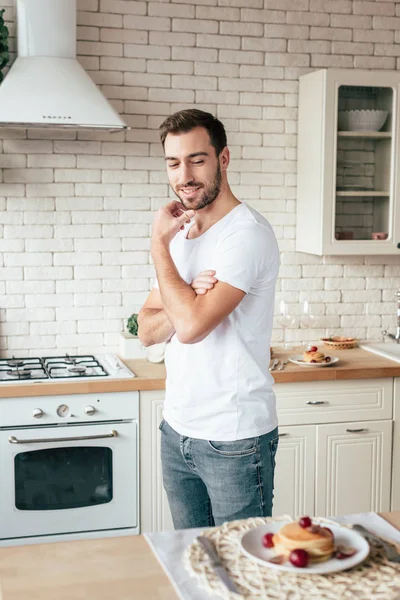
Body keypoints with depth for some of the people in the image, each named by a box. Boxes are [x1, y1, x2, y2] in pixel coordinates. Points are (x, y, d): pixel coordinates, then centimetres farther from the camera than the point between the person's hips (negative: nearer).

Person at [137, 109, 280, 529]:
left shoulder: (247, 234, -16)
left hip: (235, 440, -7)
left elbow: (190, 325, -26)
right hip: (178, 431, 8)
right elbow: (147, 331, 7)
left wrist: (159, 242, -14)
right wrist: (191, 298, -14)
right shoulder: (180, 234, 10)